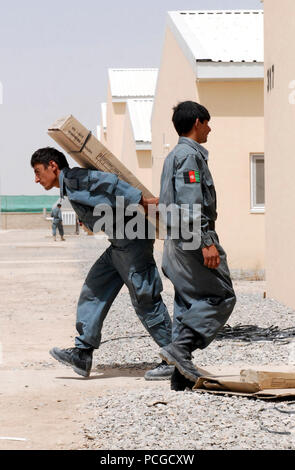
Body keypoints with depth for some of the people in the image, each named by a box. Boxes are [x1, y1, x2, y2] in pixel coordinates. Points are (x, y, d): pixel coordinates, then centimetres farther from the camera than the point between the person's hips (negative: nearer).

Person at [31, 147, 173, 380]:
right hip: (120, 245, 11)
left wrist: (142, 202, -22)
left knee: (146, 300, -6)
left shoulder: (73, 179, -10)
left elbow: (108, 182, -20)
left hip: (131, 241, -11)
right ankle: (82, 354, 13)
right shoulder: (71, 189, 21)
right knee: (94, 291, 11)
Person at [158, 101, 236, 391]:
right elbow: (191, 203, -20)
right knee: (220, 296, -7)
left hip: (176, 241, 10)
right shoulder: (190, 155, -10)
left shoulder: (174, 156, 21)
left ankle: (182, 375, 7)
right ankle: (181, 346, -17)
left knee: (188, 303, 9)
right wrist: (206, 242, -22)